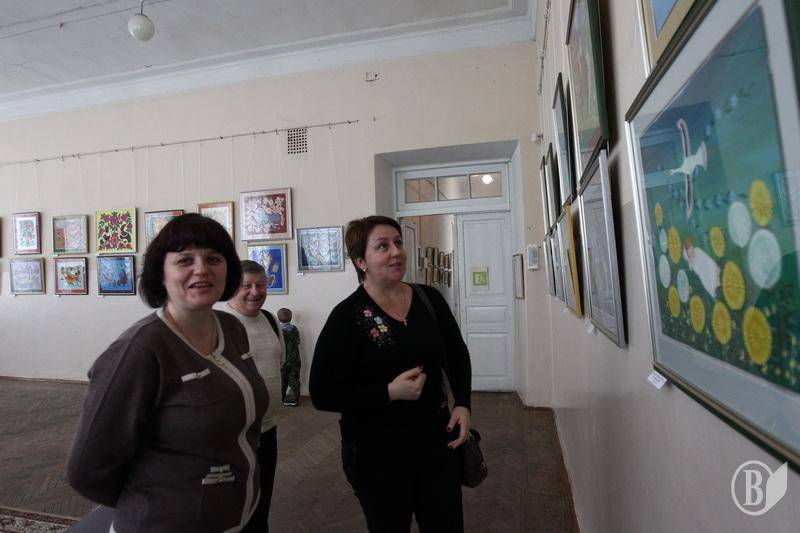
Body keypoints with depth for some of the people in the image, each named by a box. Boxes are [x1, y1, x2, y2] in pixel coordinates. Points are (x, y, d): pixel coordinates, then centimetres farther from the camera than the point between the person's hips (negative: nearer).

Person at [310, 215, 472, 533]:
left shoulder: (429, 299, -2)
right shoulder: (347, 317, -16)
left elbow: (457, 356, 11)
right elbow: (322, 394, -16)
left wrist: (463, 404, -2)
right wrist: (390, 393, -24)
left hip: (437, 440, 4)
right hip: (377, 454, -4)